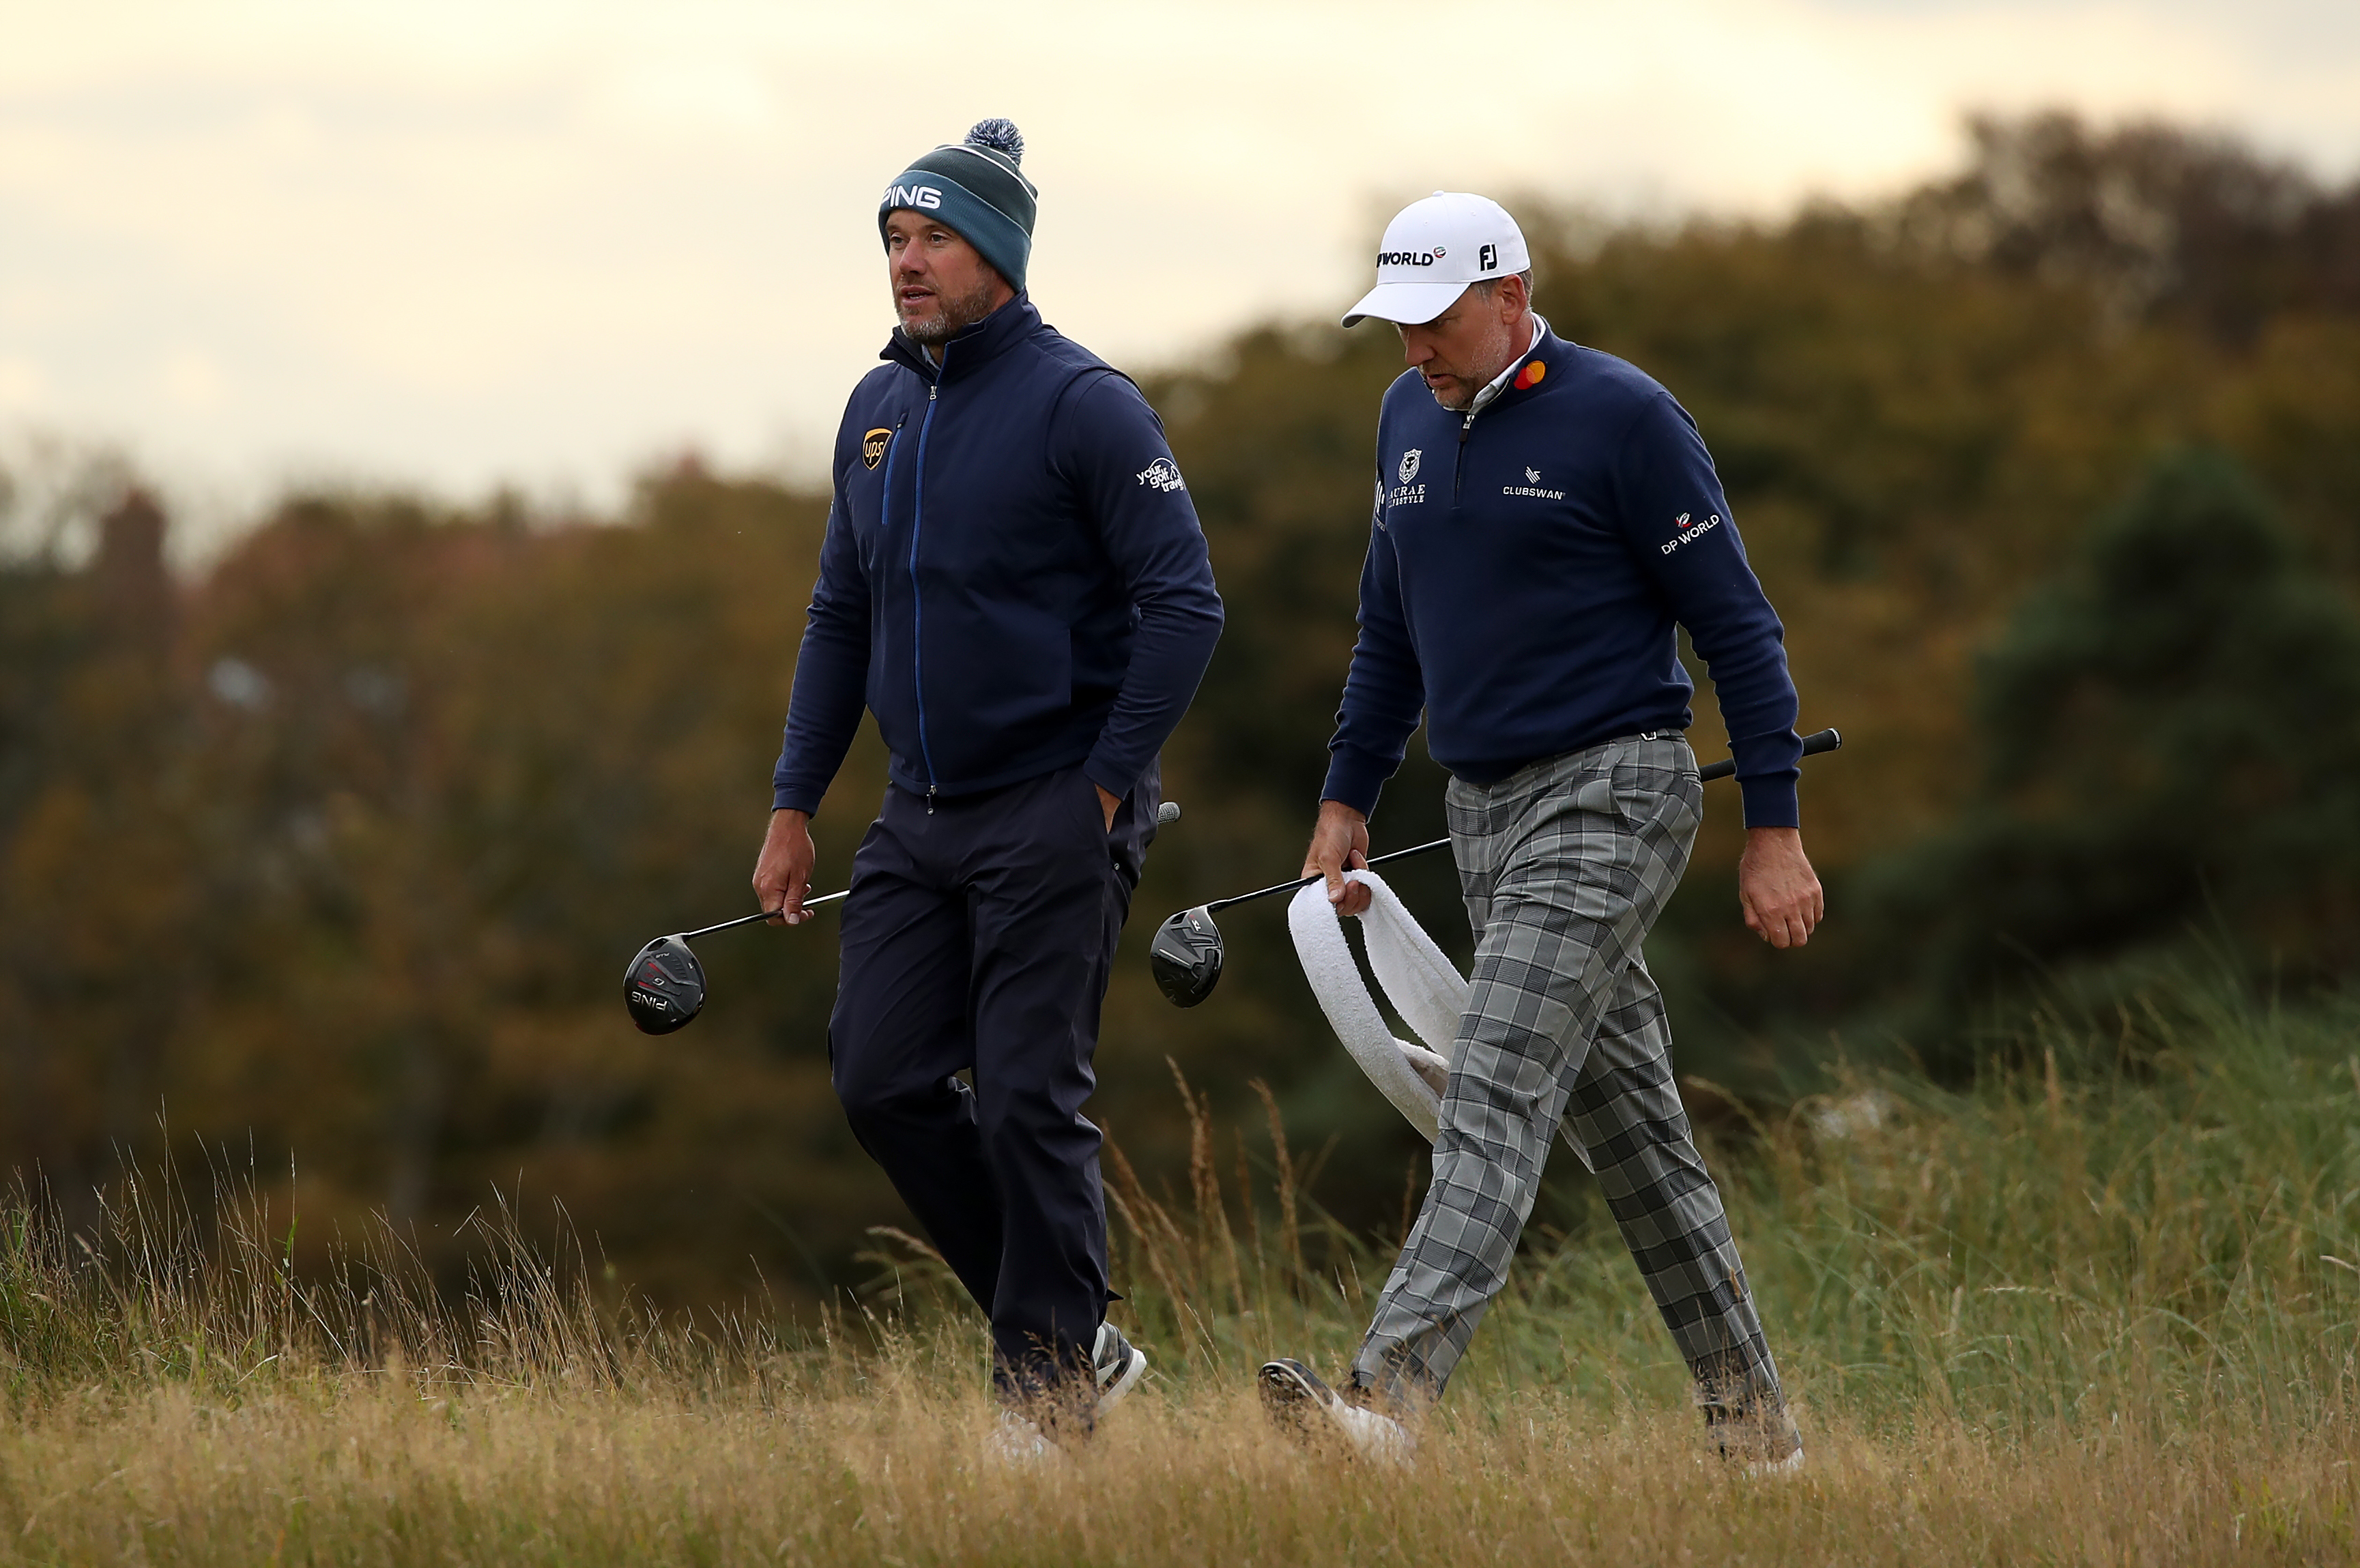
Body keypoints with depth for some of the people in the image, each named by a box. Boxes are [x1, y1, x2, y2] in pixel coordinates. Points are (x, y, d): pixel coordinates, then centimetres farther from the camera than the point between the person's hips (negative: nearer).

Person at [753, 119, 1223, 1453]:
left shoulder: (1081, 405, -11)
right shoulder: (879, 411, 12)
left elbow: (1185, 606, -13)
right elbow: (842, 617, 19)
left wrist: (1106, 789, -15)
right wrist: (795, 804, 14)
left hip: (1055, 816, -7)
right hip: (921, 815, 7)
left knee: (1028, 1099, -7)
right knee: (883, 1080, 1)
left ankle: (1051, 1390, 5)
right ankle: (1076, 1336, 14)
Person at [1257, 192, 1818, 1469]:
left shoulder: (1621, 418, -10)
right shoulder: (1411, 418, 11)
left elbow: (1736, 626, -8)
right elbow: (1390, 629, 23)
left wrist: (1774, 830, -11)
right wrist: (1347, 800, 17)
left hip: (1611, 799, -7)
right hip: (1484, 812, 8)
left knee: (1497, 1091, -18)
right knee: (1623, 1120, 10)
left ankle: (1393, 1395, -29)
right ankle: (1750, 1420, 16)